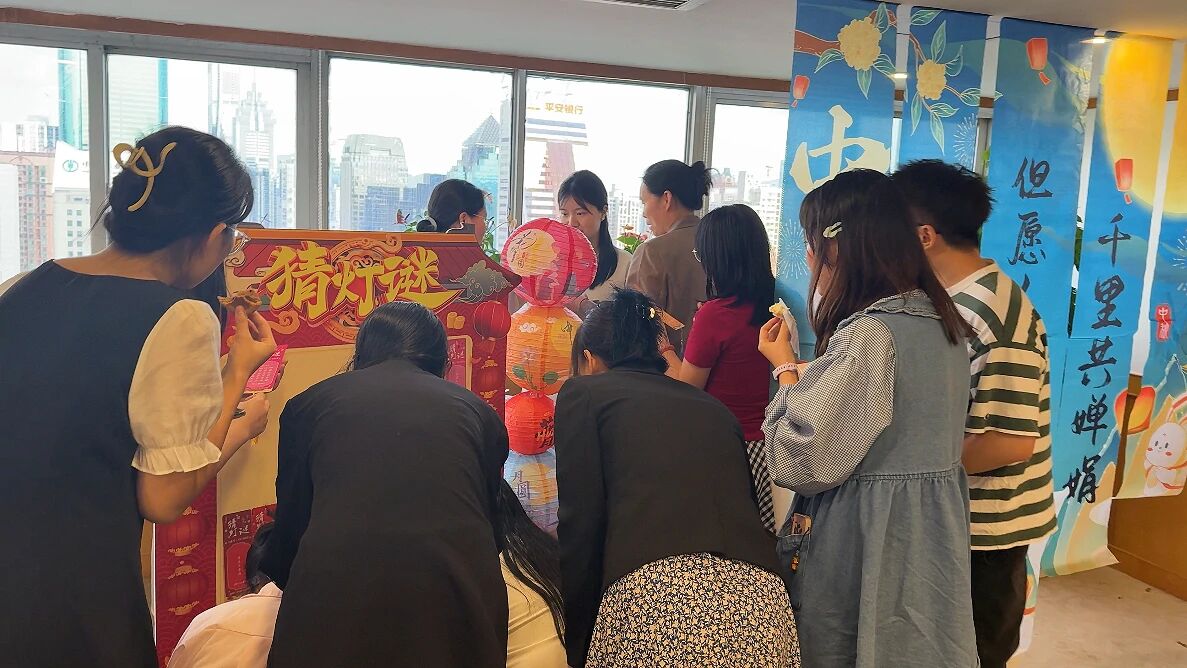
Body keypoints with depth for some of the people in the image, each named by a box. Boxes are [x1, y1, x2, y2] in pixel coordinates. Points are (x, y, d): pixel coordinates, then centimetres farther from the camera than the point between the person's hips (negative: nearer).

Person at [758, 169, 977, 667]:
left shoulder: (868, 334, -23)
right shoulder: (941, 322, 4)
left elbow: (799, 461, -22)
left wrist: (785, 368, -10)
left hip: (863, 547, -8)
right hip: (926, 536, 8)